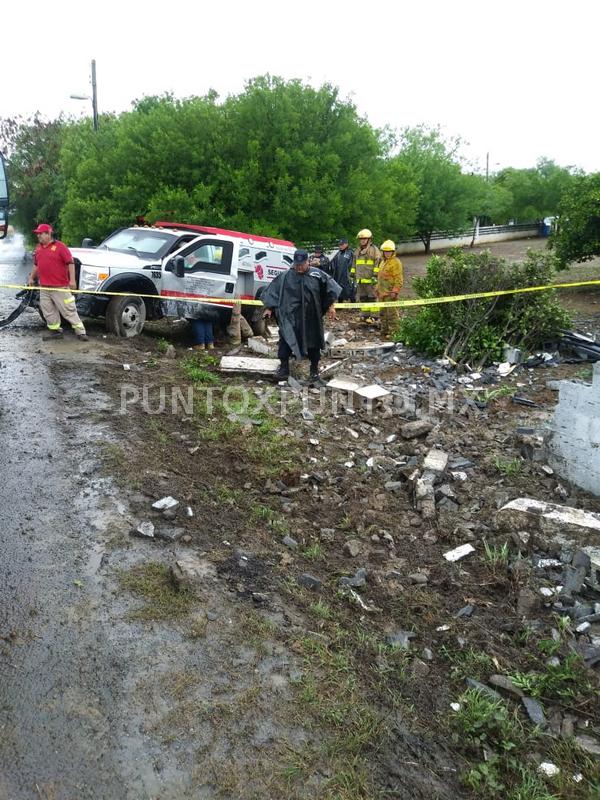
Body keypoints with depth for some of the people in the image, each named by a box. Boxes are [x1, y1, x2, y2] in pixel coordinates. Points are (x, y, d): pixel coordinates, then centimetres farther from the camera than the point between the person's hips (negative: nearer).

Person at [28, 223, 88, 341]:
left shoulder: (60, 246, -8)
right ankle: (55, 331, 19)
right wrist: (32, 278, 24)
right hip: (44, 287, 7)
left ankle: (80, 332, -2)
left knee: (68, 310, -5)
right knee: (48, 311, 9)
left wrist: (72, 279, -17)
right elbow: (36, 265, 24)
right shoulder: (38, 248, 13)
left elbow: (70, 263, -12)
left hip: (60, 287, -7)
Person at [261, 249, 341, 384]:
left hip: (311, 317, 0)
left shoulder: (317, 274, -4)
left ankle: (314, 371, 25)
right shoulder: (285, 277, -3)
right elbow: (273, 291, 3)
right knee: (285, 340, -5)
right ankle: (284, 369, 6)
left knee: (313, 342, 9)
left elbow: (330, 288, 3)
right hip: (290, 317, 0)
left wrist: (330, 306, 2)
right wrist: (270, 308, 1)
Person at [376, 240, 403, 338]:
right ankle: (384, 331, 26)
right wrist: (377, 288, 25)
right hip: (382, 292, 10)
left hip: (390, 293, -10)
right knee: (383, 313, 15)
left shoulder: (396, 262, -9)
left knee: (391, 313, -8)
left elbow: (399, 278, -15)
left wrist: (395, 291, -21)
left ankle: (393, 332, -4)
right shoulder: (383, 262, 20)